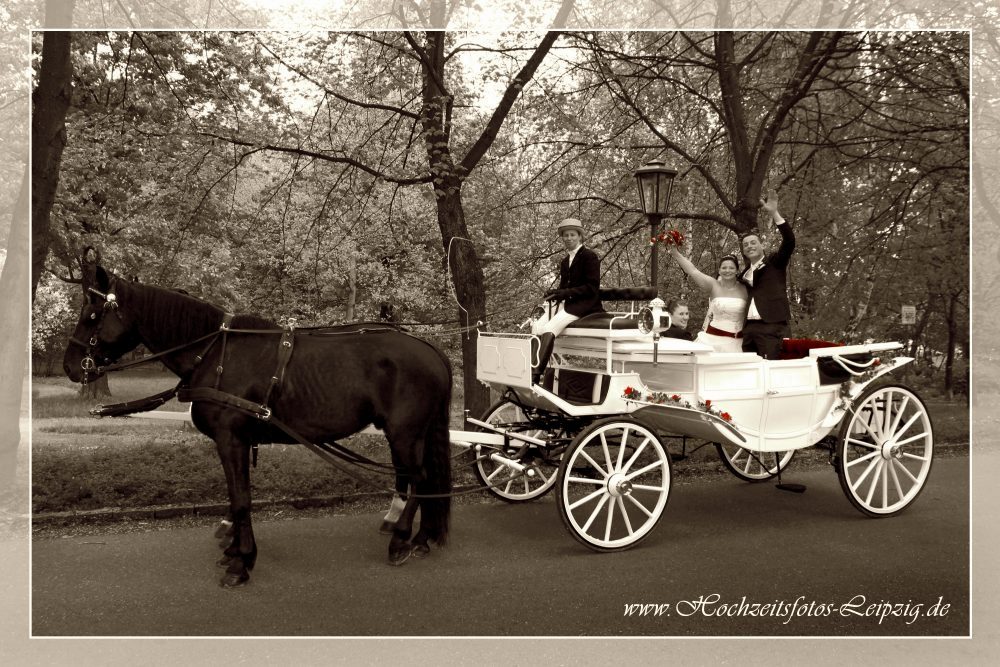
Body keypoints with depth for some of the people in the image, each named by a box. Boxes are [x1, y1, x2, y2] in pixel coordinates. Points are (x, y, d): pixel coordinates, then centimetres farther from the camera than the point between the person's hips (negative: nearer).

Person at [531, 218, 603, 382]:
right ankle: (531, 368, -24)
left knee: (548, 330, -28)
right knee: (536, 327, -17)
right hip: (566, 303, 8)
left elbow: (592, 288, -11)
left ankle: (535, 376, -34)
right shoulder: (565, 261, 21)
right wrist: (556, 293, -4)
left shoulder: (589, 256, -3)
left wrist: (565, 293, -19)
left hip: (583, 305, -8)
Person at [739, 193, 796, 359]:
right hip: (749, 329, 5)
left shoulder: (775, 262, 10)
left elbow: (789, 241, -7)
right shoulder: (744, 274, 22)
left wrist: (774, 213, -14)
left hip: (772, 327, -5)